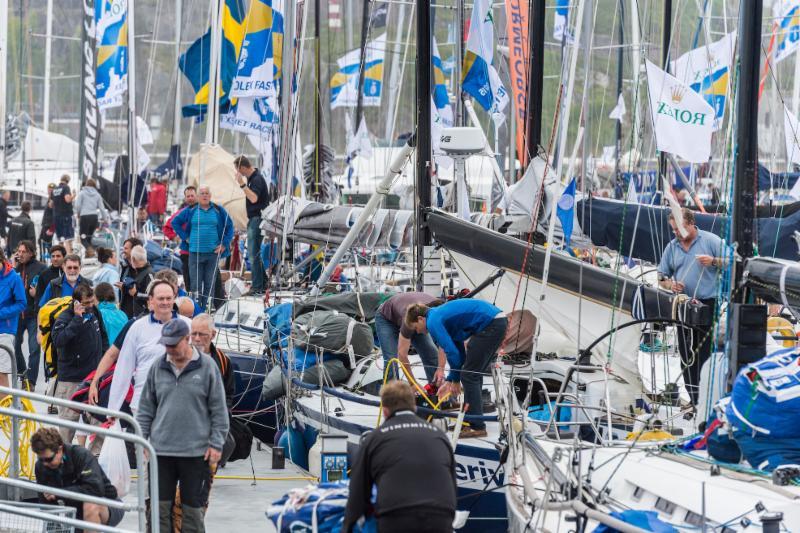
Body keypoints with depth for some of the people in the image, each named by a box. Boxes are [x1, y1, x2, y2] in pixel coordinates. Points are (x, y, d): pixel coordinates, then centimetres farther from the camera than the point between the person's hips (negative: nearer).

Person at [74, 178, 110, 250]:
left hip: (84, 217, -4)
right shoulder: (97, 195, 13)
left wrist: (78, 214, 16)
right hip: (94, 217, 4)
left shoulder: (82, 193, 4)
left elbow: (77, 206, -2)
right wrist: (105, 219, 20)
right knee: (89, 238, 15)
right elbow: (102, 208, 12)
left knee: (83, 239, -6)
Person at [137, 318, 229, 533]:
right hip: (161, 450, 3)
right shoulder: (158, 367, 6)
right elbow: (146, 408, 12)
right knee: (160, 507, 4)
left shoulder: (206, 367, -3)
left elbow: (219, 410, 0)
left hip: (196, 452, -3)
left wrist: (216, 444, -4)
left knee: (192, 508, 5)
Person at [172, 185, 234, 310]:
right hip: (195, 253, 0)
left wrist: (224, 244, 2)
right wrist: (185, 237, 5)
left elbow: (229, 227, 12)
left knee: (210, 284, 2)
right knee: (196, 284, -1)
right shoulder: (191, 211, 5)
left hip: (213, 253, 0)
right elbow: (175, 222, 14)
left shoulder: (219, 211, 6)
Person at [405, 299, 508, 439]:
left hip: (490, 326, -10)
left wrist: (455, 380, 3)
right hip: (499, 321, 10)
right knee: (474, 374, 18)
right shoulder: (442, 315, 22)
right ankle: (470, 421, 25)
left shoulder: (433, 322, -6)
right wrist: (449, 381, 23)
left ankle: (476, 427, 1)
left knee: (469, 375, -2)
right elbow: (459, 350, 24)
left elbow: (452, 352, -12)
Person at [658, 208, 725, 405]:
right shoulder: (672, 247, 13)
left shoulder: (711, 241, -1)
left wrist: (713, 261, -20)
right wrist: (670, 285, -6)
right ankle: (693, 398, 13)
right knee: (687, 355, 7)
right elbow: (662, 277, 15)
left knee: (705, 352, -8)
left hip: (708, 305, -5)